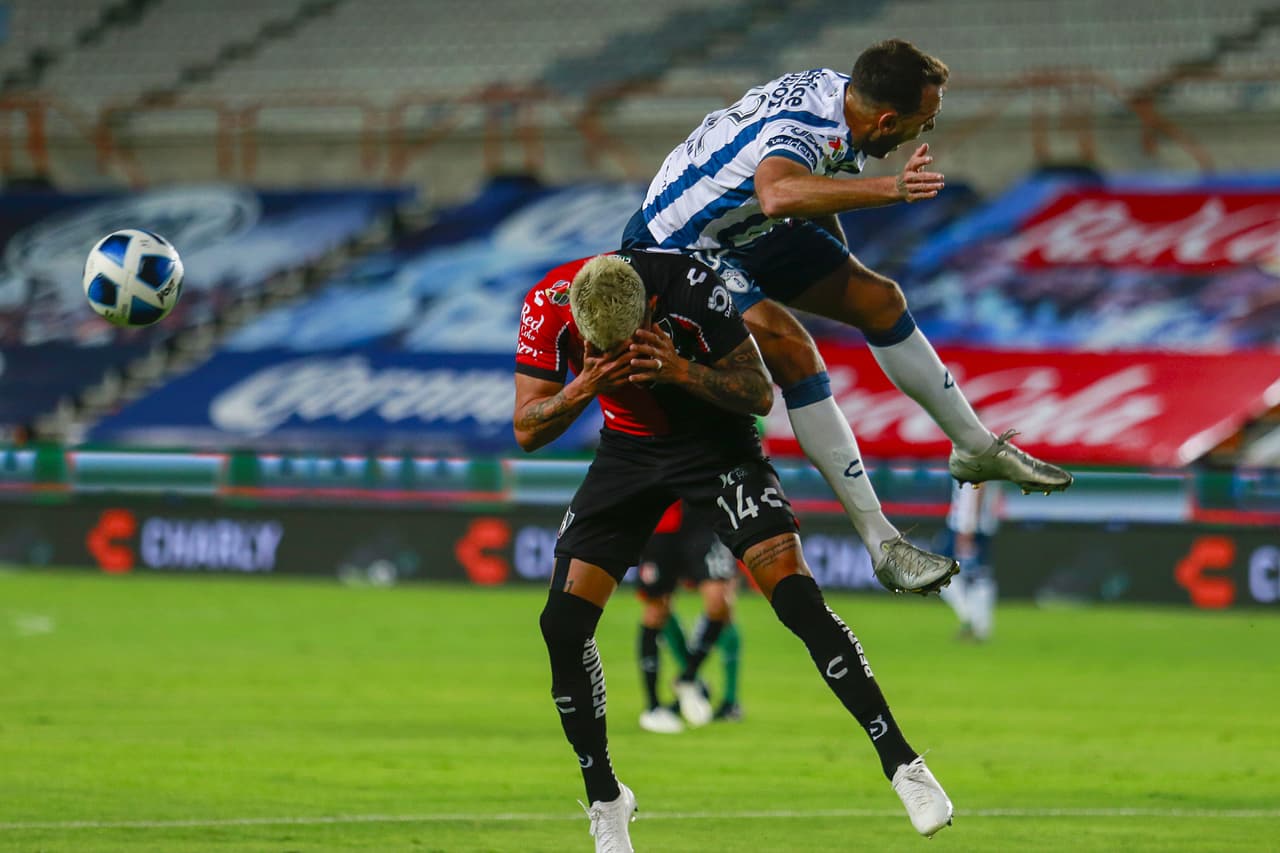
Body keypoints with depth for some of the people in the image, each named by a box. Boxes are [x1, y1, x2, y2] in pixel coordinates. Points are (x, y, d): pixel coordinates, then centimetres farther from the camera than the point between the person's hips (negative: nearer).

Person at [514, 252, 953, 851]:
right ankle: (605, 801, 8)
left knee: (794, 595, -20)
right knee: (563, 623, -9)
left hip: (715, 437, -3)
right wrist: (584, 388, -36)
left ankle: (902, 764, -13)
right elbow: (526, 431, -15)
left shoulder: (691, 288, -29)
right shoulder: (548, 307, -21)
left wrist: (677, 370, -38)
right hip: (629, 447, 3)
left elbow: (760, 396, -20)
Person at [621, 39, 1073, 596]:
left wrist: (838, 259, 22)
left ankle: (977, 449, 32)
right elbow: (778, 195, -60)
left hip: (746, 231, 10)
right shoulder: (801, 129, -35)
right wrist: (890, 189, -66)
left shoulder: (833, 90, -8)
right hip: (678, 247, -10)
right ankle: (881, 544, -26)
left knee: (878, 299, 12)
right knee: (792, 351, -27)